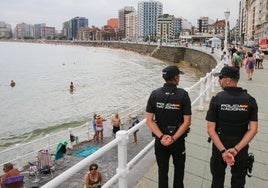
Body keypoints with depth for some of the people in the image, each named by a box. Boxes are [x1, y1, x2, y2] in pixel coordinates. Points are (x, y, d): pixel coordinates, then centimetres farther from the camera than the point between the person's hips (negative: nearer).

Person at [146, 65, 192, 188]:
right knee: (179, 169, 21)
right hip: (178, 140, -1)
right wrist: (174, 138, -16)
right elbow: (187, 122, -17)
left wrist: (162, 136, -16)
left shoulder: (155, 94, -7)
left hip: (160, 140, 2)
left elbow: (149, 120, -12)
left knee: (162, 171, 17)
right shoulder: (183, 94, -13)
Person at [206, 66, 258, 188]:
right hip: (241, 148, 1)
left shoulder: (217, 99, -14)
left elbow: (211, 129, -18)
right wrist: (236, 149, -15)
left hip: (219, 147, -1)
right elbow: (253, 130, -12)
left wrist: (223, 150, -17)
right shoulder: (249, 100, -7)